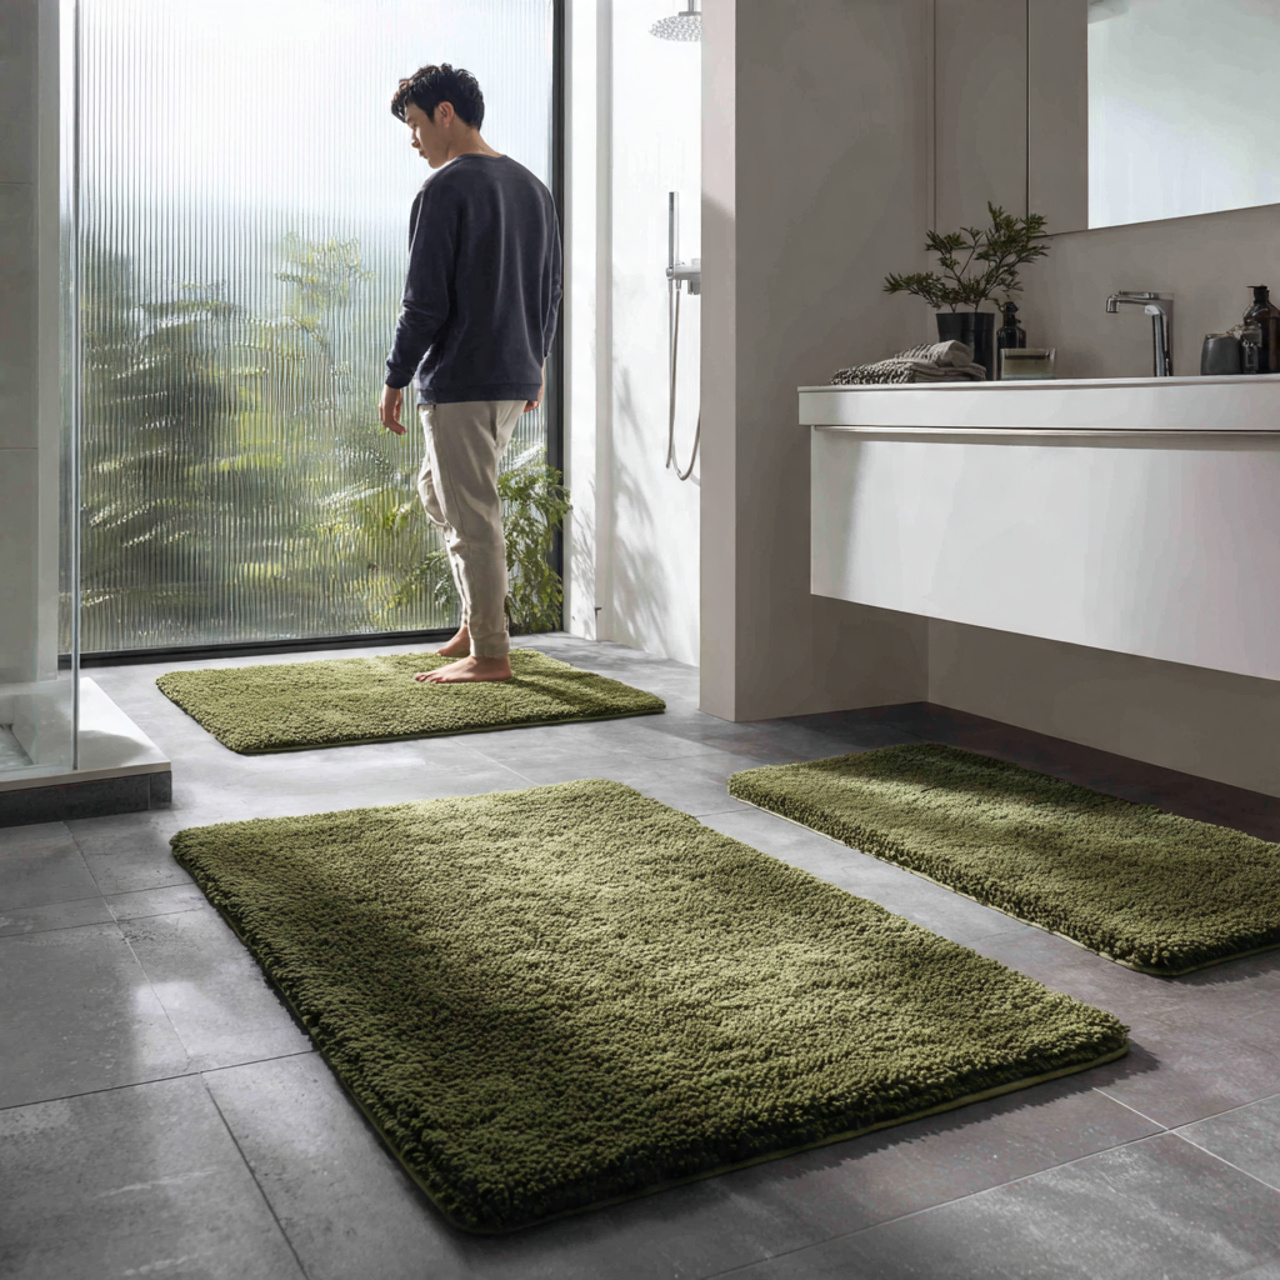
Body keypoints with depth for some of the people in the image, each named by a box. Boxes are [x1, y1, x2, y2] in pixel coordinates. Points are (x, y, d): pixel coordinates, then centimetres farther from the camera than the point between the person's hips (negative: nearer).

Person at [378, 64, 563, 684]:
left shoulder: (446, 189, -12)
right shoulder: (531, 186, 13)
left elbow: (425, 299, -16)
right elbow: (550, 289, 18)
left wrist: (396, 378, -8)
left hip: (460, 379, -9)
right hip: (516, 377, 9)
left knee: (470, 515, -2)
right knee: (436, 490, 22)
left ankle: (489, 653, 5)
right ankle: (478, 620, 23)